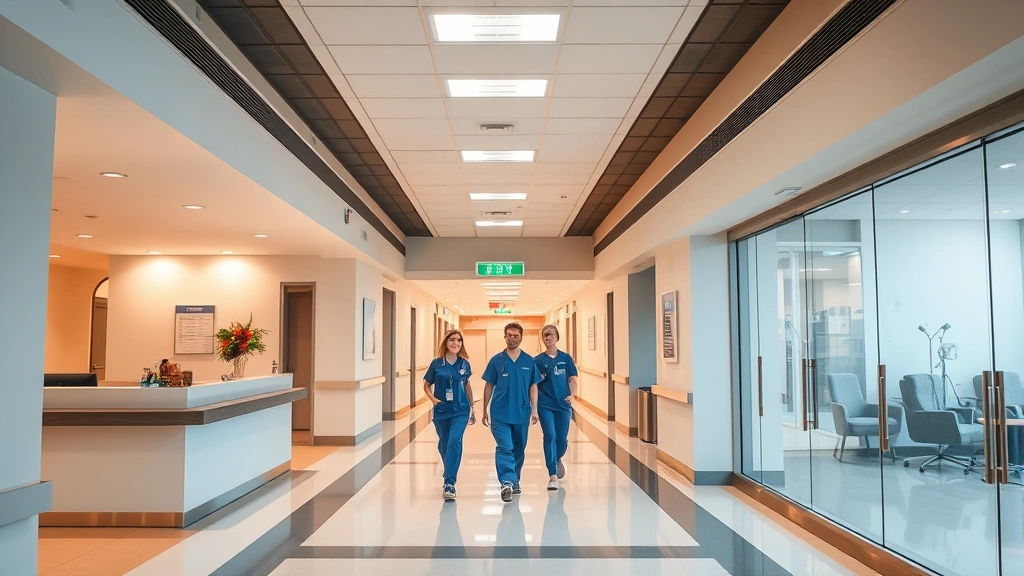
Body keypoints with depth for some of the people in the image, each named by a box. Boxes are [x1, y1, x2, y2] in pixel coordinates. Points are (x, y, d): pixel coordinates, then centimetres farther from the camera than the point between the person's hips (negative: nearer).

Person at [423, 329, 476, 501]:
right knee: (444, 444, 14)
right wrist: (433, 399, -13)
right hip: (441, 410, 1)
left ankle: (449, 484, -19)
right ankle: (451, 473, 43)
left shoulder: (464, 363, 0)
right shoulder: (437, 363, -4)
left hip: (460, 410, -1)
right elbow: (426, 385, 4)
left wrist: (472, 407, 16)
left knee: (455, 441, -18)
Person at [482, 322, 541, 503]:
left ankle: (515, 481, 28)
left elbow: (533, 386, 7)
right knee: (504, 448, -13)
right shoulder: (496, 360, 1)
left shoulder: (529, 361, 4)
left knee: (519, 449, 13)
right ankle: (507, 482, -18)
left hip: (522, 413, 2)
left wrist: (534, 409, 0)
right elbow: (489, 386, 6)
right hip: (500, 413, -2)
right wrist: (485, 410, 5)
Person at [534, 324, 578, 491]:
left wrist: (572, 394, -14)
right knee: (550, 437, -11)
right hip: (545, 405, -2)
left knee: (562, 438, 10)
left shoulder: (566, 358, 6)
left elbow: (572, 379, 3)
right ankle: (552, 475, -7)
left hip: (563, 404, 2)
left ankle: (557, 460, 42)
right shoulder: (538, 360, 2)